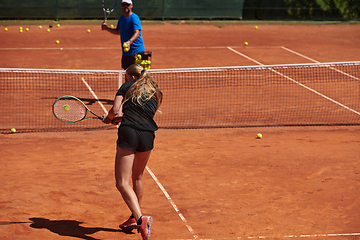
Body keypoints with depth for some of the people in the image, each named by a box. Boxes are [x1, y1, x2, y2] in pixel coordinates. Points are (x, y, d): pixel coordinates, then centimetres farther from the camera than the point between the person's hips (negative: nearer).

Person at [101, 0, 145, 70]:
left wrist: (129, 42, -42)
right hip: (125, 53, 8)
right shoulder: (121, 18, 14)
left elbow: (137, 33, -25)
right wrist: (107, 28, 13)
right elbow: (118, 31, 27)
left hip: (136, 51, -8)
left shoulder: (134, 18, -13)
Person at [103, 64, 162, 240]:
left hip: (128, 133, -5)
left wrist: (108, 118, 20)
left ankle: (140, 219, -25)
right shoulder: (155, 93, 22)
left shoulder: (126, 87, 10)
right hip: (148, 135, 5)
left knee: (122, 183, -6)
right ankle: (134, 219, 38)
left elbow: (115, 110, -1)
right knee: (137, 178, 26)